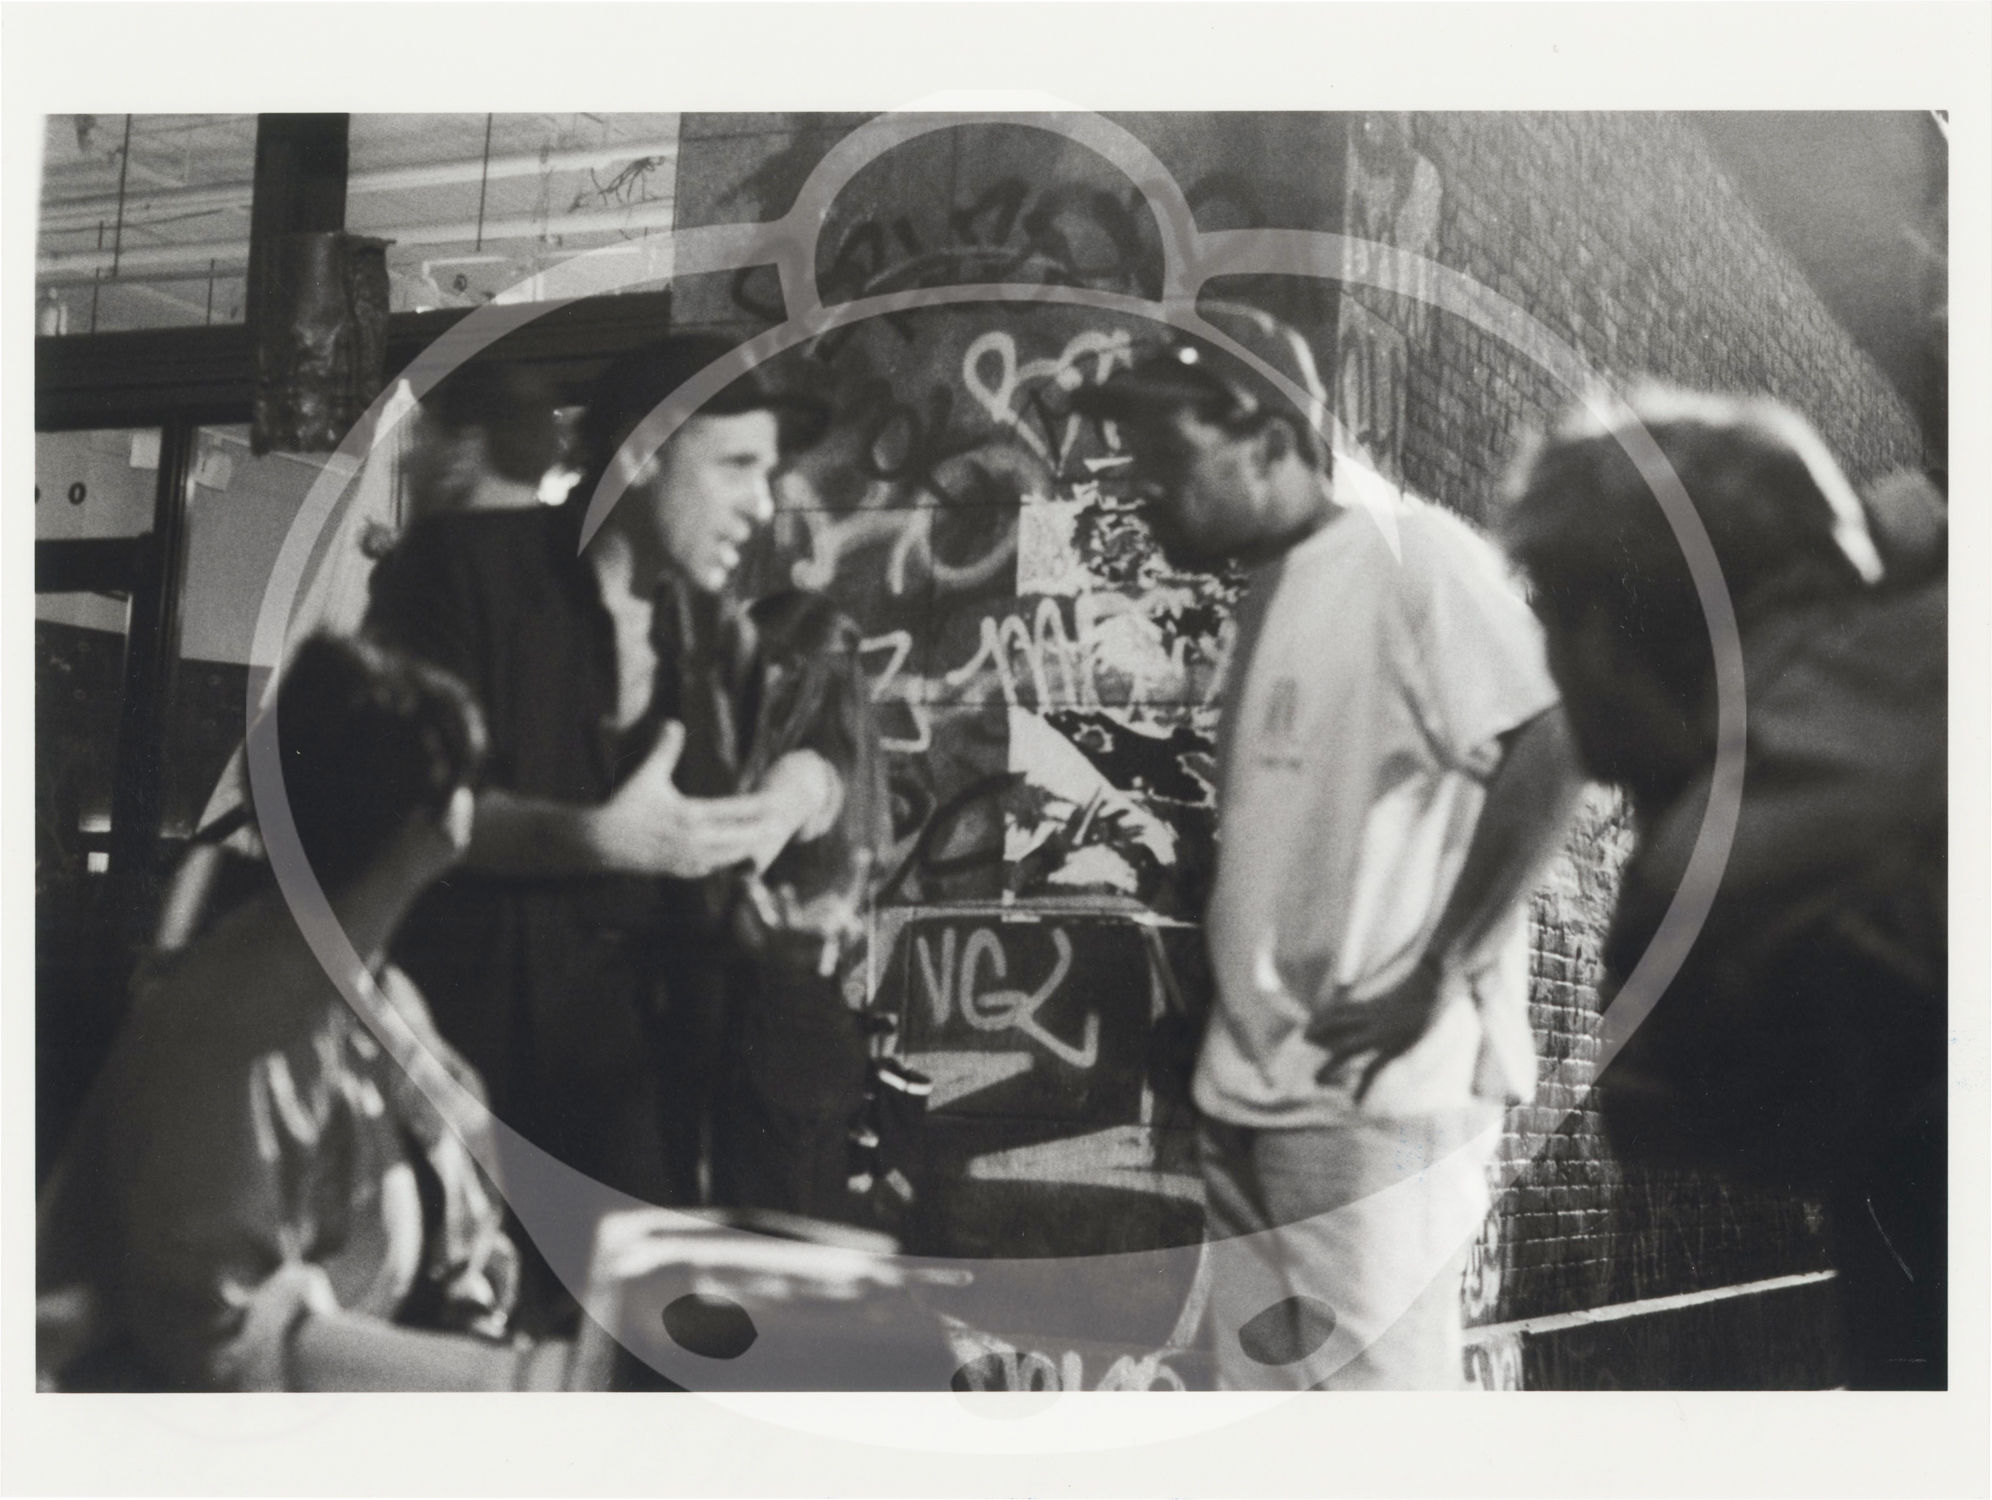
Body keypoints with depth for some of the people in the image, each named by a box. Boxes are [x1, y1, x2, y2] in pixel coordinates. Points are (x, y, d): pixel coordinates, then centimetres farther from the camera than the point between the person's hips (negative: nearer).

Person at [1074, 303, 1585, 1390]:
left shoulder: (1410, 556, -12)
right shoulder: (1268, 584, 14)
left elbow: (1554, 748, -20)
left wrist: (1437, 977, -17)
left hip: (1381, 1092, -9)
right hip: (1251, 1084, 9)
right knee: (1262, 1384, 16)